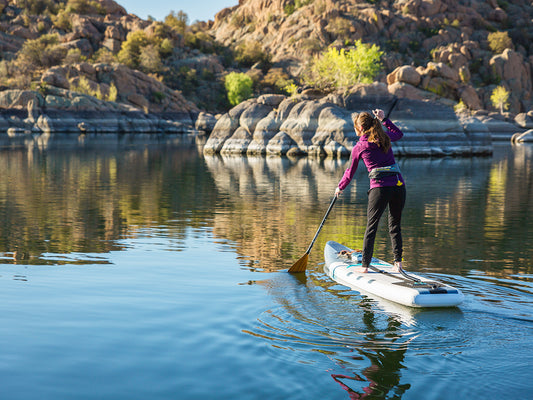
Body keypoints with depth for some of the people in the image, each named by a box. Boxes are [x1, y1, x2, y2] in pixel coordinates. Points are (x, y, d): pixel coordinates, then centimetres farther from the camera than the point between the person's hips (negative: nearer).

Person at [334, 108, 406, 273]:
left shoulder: (359, 147, 2)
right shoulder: (385, 137, 10)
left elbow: (350, 173, 13)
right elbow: (399, 133, 35)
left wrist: (340, 187, 29)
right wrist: (384, 119, 35)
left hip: (380, 188, -4)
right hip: (399, 185, 4)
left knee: (371, 227, 5)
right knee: (395, 225, 13)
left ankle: (365, 265, 6)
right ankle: (398, 261, 5)